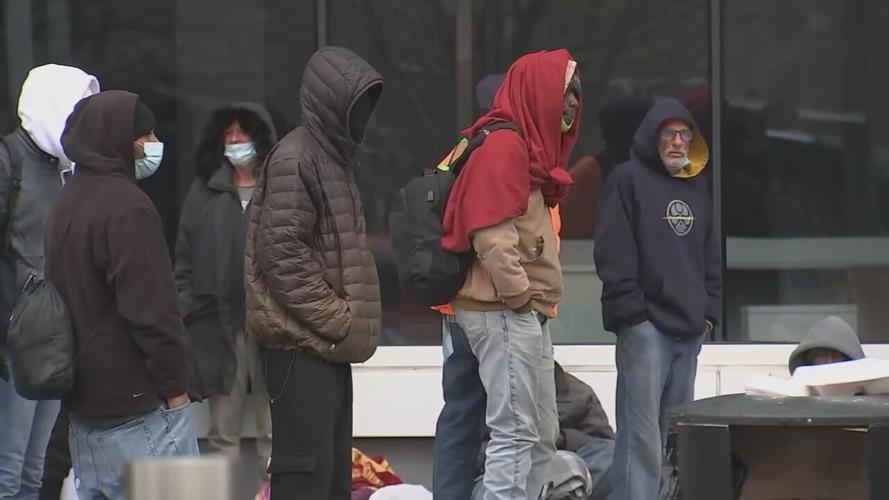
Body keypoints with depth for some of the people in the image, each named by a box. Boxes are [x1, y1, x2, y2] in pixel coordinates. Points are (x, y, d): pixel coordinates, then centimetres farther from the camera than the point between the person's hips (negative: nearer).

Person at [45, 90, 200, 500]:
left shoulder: (68, 203, 15)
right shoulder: (126, 205, -15)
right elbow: (150, 307, -19)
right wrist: (174, 383, -13)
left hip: (84, 404, 10)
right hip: (137, 404, -10)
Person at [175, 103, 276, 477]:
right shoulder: (203, 193, 13)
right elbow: (185, 259, 14)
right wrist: (185, 311, 4)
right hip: (217, 327, 4)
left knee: (274, 431, -3)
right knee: (223, 431, 7)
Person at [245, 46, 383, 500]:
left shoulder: (333, 157, 18)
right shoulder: (295, 160, -13)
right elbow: (284, 255, -19)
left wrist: (348, 318, 12)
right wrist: (339, 319, -16)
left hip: (330, 344, 10)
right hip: (301, 343, -10)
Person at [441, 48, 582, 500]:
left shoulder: (529, 146, 18)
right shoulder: (503, 146, -14)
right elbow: (492, 233, -22)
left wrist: (534, 301, 14)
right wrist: (520, 295, -16)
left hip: (526, 313, 11)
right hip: (505, 311, -11)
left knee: (541, 436, 12)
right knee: (515, 434, -13)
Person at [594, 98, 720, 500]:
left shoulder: (697, 187, 20)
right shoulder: (628, 180, -2)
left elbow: (710, 254, 24)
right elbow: (614, 253, -9)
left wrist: (708, 311, 12)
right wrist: (632, 312, -15)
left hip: (689, 330, 7)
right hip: (646, 327, -7)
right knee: (642, 433, -13)